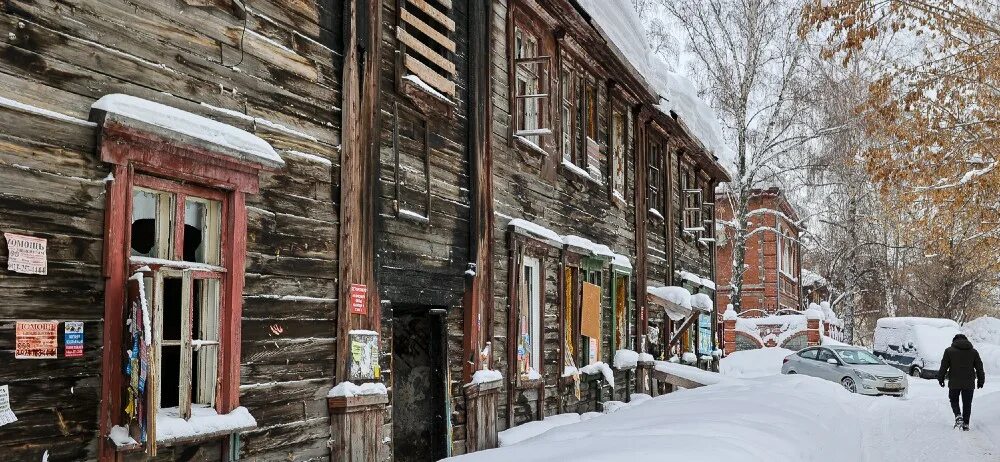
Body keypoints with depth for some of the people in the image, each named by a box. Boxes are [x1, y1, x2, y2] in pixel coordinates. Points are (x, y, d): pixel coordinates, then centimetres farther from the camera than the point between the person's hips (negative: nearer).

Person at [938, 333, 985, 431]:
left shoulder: (949, 351, -3)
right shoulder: (973, 351, 5)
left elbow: (944, 366, -2)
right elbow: (979, 367, 9)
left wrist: (941, 378, 8)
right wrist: (980, 380, 17)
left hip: (954, 383, -2)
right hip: (969, 383, 2)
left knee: (954, 400, 14)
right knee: (967, 403, 9)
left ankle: (958, 416, -10)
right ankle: (966, 424, 7)